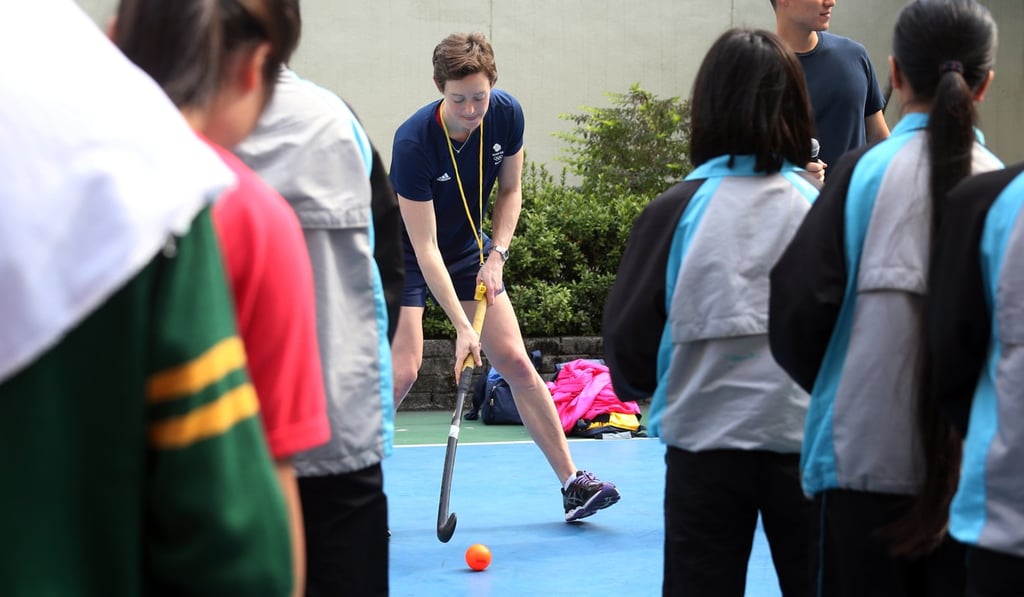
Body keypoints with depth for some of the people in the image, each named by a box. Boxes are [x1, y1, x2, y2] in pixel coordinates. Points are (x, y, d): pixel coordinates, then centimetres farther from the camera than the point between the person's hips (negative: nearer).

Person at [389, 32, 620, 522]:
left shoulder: (507, 115, -17)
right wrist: (462, 326, -35)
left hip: (470, 248, 5)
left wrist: (497, 253, -11)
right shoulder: (413, 143, -32)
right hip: (405, 255, -4)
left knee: (515, 362, 0)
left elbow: (510, 190, 3)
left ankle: (571, 482, 6)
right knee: (402, 371, -18)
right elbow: (425, 247, -31)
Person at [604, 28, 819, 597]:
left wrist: (650, 390, 18)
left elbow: (628, 338, -2)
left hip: (703, 447, 0)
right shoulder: (822, 207, -5)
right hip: (809, 441, 1)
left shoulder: (676, 211, -6)